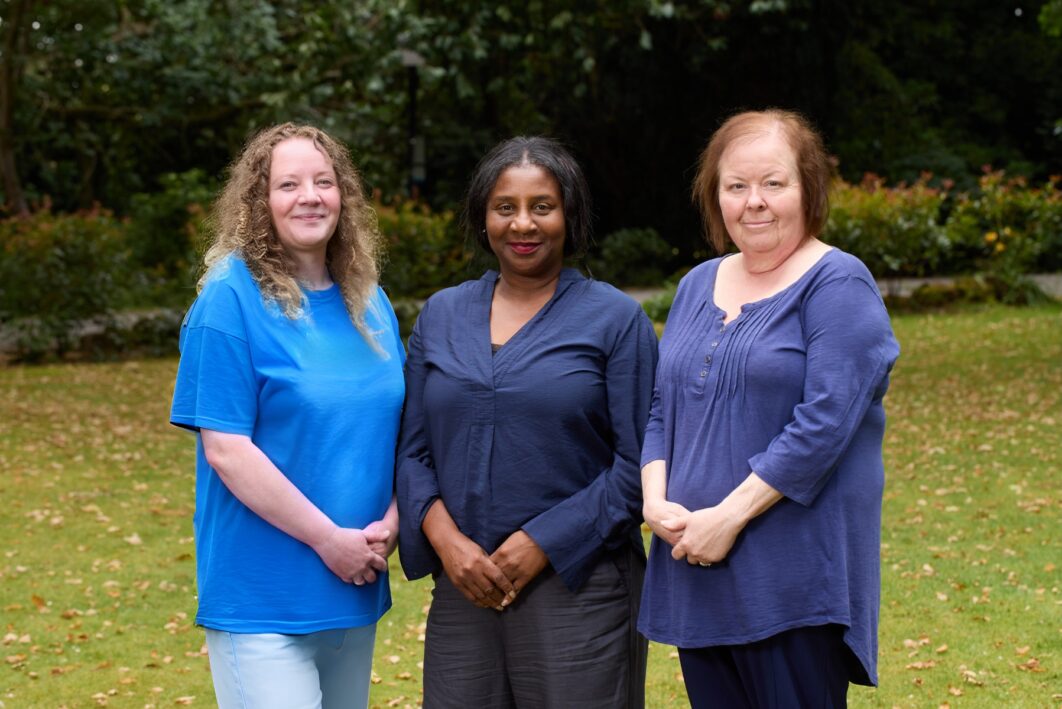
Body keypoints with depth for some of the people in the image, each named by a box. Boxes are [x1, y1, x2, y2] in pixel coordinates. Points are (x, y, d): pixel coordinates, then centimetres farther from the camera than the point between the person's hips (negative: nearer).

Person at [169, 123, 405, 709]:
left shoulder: (368, 302, 9)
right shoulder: (231, 299, -11)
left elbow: (396, 426, 15)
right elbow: (225, 449, -16)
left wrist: (390, 524, -3)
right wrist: (330, 540, -16)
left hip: (356, 591, 7)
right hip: (263, 598, -6)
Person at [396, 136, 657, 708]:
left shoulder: (614, 318, 0)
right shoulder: (440, 316, 11)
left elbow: (638, 463, -5)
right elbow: (412, 450, 10)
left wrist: (544, 543, -12)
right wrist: (444, 538, -6)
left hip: (577, 586, -3)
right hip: (463, 589, 3)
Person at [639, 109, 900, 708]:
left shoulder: (838, 285, -7)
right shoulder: (699, 286, 15)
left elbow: (824, 421, -17)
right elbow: (660, 407, 15)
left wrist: (729, 516, -18)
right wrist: (656, 501, -3)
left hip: (797, 579, -6)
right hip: (699, 574, 6)